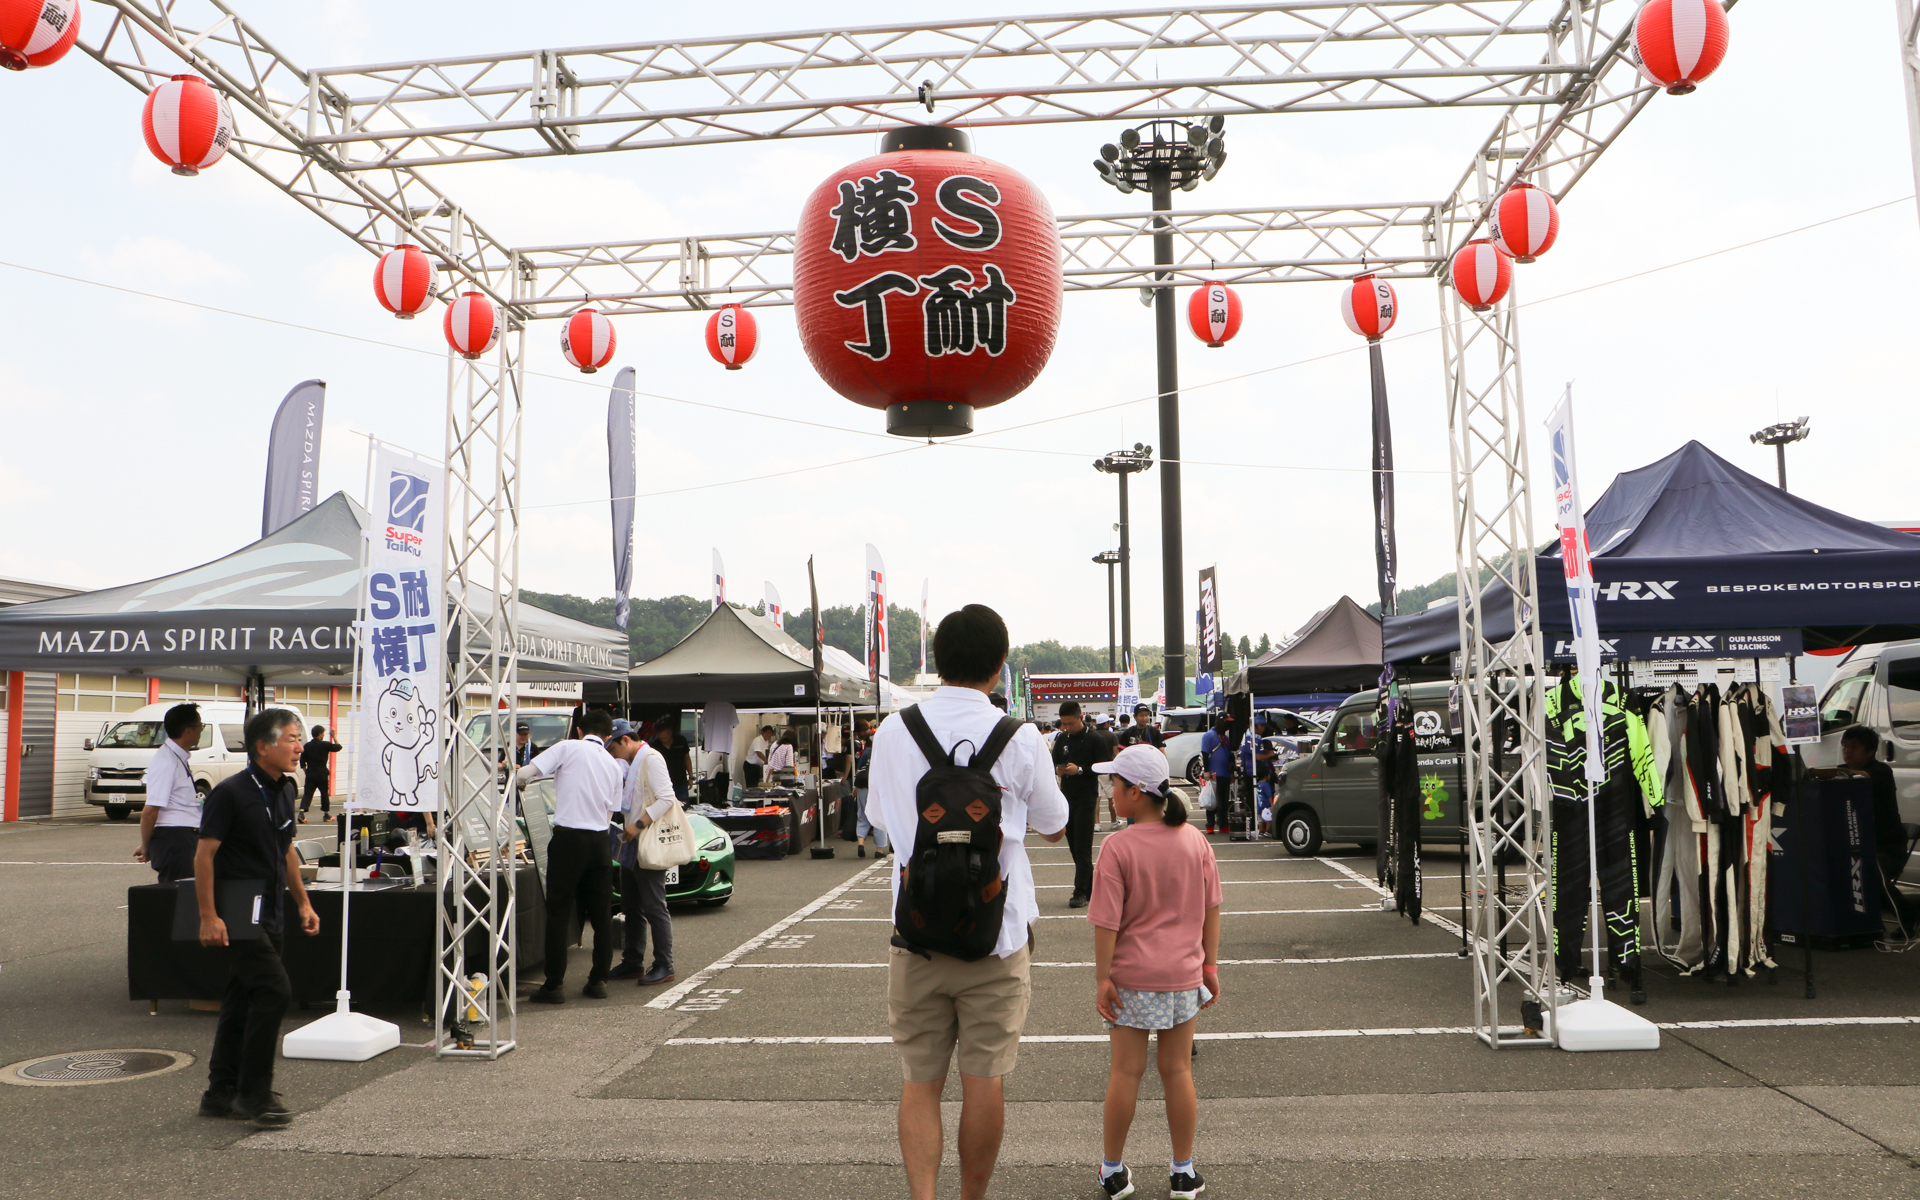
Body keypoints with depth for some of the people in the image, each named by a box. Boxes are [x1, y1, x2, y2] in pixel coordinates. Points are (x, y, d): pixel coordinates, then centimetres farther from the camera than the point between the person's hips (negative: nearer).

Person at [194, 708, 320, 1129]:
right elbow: (204, 854, -15)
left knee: (243, 1002, 13)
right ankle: (254, 1094, -4)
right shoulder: (231, 792, -14)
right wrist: (208, 916, -19)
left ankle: (221, 1094, 23)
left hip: (270, 914, 8)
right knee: (274, 990, -15)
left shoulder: (284, 790, 10)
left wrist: (302, 902, 20)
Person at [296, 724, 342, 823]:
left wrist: (306, 771, 15)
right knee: (325, 793, 11)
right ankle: (326, 815, 20)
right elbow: (338, 747, 7)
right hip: (322, 774, -3)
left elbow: (302, 761, 6)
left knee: (307, 794, 0)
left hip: (310, 774, 3)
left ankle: (301, 812, -21)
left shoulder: (307, 746, 5)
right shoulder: (325, 745, -7)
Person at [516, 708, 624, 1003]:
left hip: (568, 837, -4)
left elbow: (523, 775, -8)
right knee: (601, 914, 12)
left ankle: (554, 986, 4)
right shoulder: (614, 764, 13)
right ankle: (598, 981, 17)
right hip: (599, 840, 5)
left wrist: (521, 781, 13)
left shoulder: (568, 748, -2)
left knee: (559, 912, 1)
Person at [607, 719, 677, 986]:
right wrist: (627, 826, 8)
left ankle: (664, 966, 1)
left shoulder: (651, 759, -11)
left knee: (654, 907, -5)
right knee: (631, 907, 13)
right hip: (632, 845, 10)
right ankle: (632, 963, 21)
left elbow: (666, 798, -20)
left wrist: (639, 825, -23)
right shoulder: (631, 764, 18)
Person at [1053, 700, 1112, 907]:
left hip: (1086, 798, -6)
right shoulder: (1062, 739, 10)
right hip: (1066, 797, 6)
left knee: (1083, 847, -8)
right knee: (1074, 845, 9)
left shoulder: (1095, 740, -6)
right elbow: (1053, 762, 17)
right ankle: (1090, 888, 19)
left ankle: (1080, 892, -8)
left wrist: (1080, 770, -19)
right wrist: (1057, 770, -6)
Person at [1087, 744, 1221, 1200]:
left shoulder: (1118, 846, -15)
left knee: (1125, 1072, 7)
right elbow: (1211, 909, 4)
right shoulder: (1195, 840, -2)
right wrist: (1210, 964, 13)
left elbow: (1107, 921, -15)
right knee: (1178, 1071, 12)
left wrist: (1102, 978, -7)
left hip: (1132, 976, -3)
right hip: (1183, 974, 3)